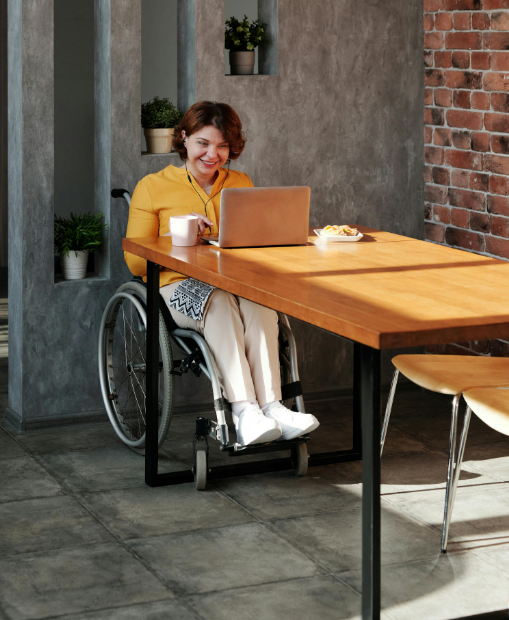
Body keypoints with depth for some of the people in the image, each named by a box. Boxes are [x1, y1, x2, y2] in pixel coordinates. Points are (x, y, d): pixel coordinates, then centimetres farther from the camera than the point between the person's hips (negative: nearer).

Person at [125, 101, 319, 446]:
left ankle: (271, 405, -46)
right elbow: (136, 262, 2)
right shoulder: (153, 188, 7)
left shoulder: (242, 184, 19)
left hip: (238, 283, 3)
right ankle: (244, 410, -48)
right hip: (179, 287, -3)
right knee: (220, 302, -38)